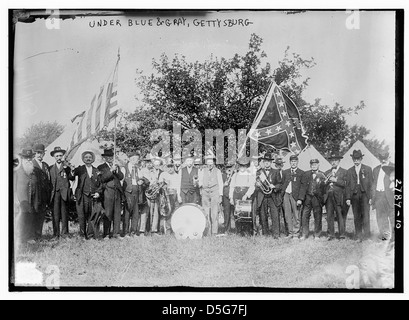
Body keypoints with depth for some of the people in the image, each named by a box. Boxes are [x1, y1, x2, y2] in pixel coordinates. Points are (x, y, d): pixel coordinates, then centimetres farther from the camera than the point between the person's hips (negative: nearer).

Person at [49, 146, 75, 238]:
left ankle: (64, 232, 4)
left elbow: (72, 178, 1)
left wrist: (66, 169, -7)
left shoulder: (67, 166, 11)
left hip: (64, 192, -1)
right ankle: (56, 233, -2)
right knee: (55, 213, -5)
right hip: (55, 192, 1)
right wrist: (51, 191, 3)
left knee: (64, 213, -2)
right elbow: (49, 181, 15)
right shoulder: (51, 168, 14)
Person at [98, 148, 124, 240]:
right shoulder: (101, 167, 6)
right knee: (108, 214, -6)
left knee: (117, 213, 3)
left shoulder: (117, 166, 21)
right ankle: (106, 234, -2)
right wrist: (111, 170, -12)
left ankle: (116, 233, 8)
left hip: (118, 192, 4)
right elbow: (102, 178, -9)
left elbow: (121, 177, 7)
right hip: (108, 192, -4)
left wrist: (116, 169, -7)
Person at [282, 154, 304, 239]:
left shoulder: (301, 173, 2)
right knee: (288, 215, 5)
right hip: (286, 195, 4)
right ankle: (290, 233, 13)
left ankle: (296, 233, 3)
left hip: (295, 196, -4)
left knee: (296, 216, -3)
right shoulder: (285, 172, 15)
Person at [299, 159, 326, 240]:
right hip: (307, 197, 2)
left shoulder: (322, 175, 3)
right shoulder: (306, 174, 8)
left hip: (317, 198, -2)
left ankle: (317, 235, 13)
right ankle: (304, 234, 12)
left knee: (317, 217, 2)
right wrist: (300, 198, -2)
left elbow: (324, 187, 0)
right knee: (305, 216, 2)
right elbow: (303, 187, 4)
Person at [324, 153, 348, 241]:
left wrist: (335, 180, -11)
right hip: (328, 196, 4)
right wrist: (326, 181, -4)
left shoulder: (344, 172, 7)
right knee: (329, 216, 3)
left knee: (340, 216, -4)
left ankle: (342, 234, 2)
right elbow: (323, 185, 16)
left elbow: (345, 184, -5)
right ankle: (331, 234, 9)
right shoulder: (327, 172, 20)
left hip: (338, 197, -4)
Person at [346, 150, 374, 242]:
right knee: (356, 217, 3)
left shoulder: (368, 169, 7)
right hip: (354, 195, 2)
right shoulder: (350, 171, 13)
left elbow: (371, 184, 3)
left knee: (365, 216, -8)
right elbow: (348, 185, 11)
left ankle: (366, 235, -1)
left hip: (364, 195, -2)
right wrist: (348, 198, 3)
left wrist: (371, 197, -4)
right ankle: (358, 236, 8)